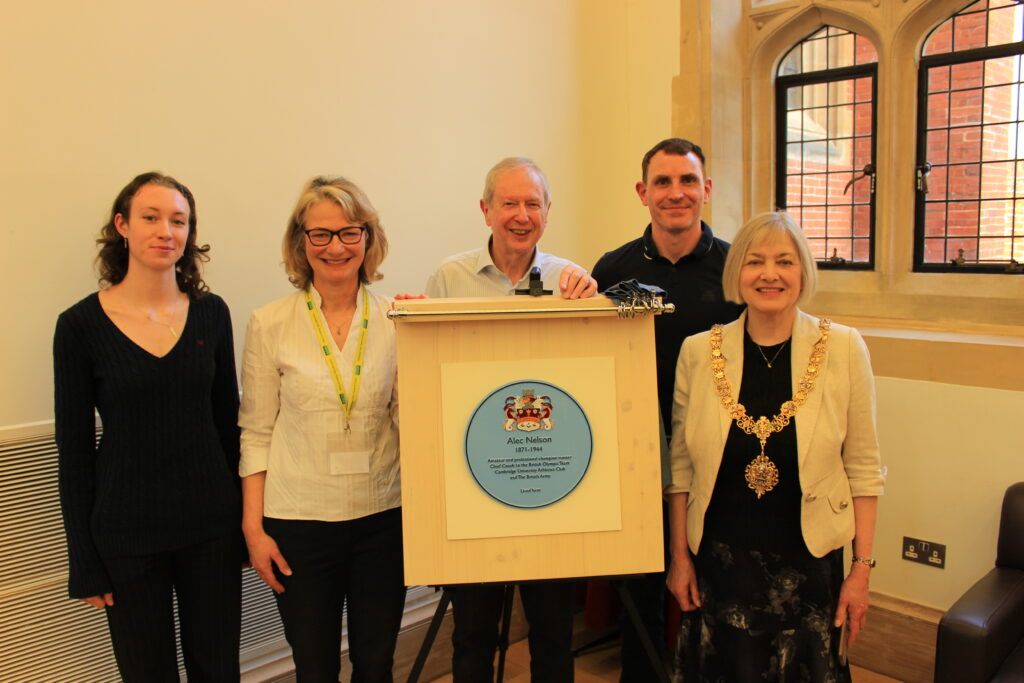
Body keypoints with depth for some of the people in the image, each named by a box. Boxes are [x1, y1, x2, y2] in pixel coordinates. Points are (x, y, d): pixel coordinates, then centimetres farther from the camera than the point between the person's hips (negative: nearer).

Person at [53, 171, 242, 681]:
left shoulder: (211, 313, 0)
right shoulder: (81, 324, -7)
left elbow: (228, 422, 7)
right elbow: (74, 448, -4)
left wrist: (245, 519, 7)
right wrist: (84, 562, -3)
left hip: (212, 527, 2)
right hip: (126, 537, -2)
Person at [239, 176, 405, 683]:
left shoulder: (396, 321, 0)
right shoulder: (270, 325, -3)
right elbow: (256, 433, 0)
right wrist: (253, 527, -2)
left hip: (383, 517, 1)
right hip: (299, 522, -1)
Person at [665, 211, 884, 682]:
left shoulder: (844, 349, -5)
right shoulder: (698, 351, -3)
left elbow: (863, 469, -1)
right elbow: (681, 463, 3)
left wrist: (862, 567, -1)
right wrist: (679, 556, 3)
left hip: (809, 559, 0)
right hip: (721, 560, 1)